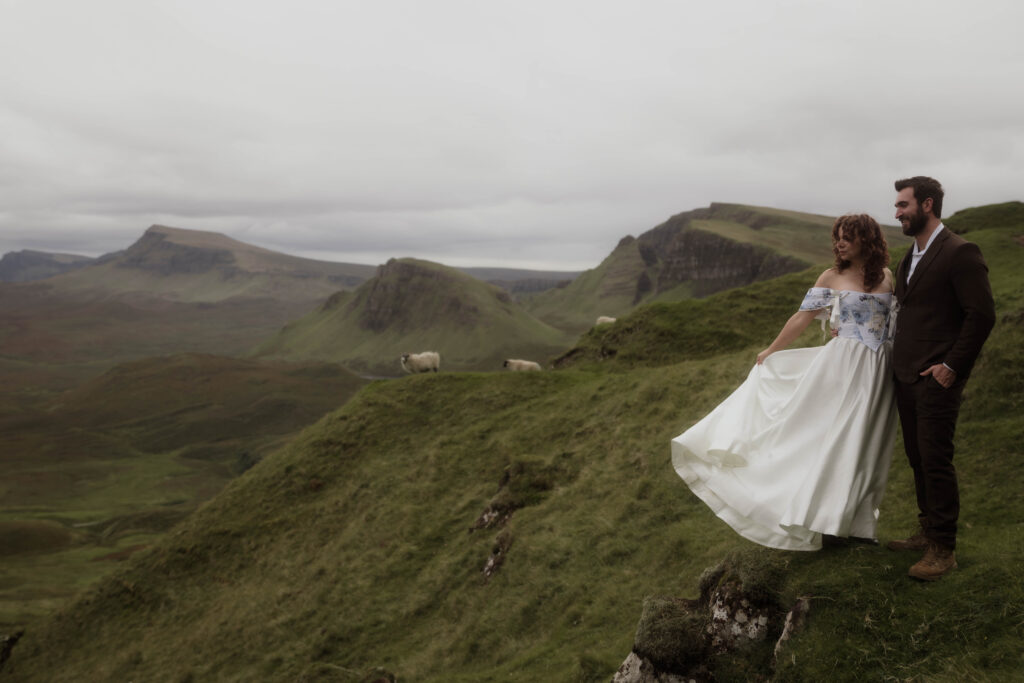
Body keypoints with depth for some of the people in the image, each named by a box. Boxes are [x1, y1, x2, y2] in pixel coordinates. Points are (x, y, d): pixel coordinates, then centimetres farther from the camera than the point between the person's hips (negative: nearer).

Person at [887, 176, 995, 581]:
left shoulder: (959, 253, -11)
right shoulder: (908, 259, 15)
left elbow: (982, 315, -14)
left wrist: (951, 366, -15)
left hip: (937, 379, -8)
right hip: (906, 377, 8)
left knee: (935, 461, -5)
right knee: (918, 459, 14)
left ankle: (943, 550, 5)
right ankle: (928, 532, 26)